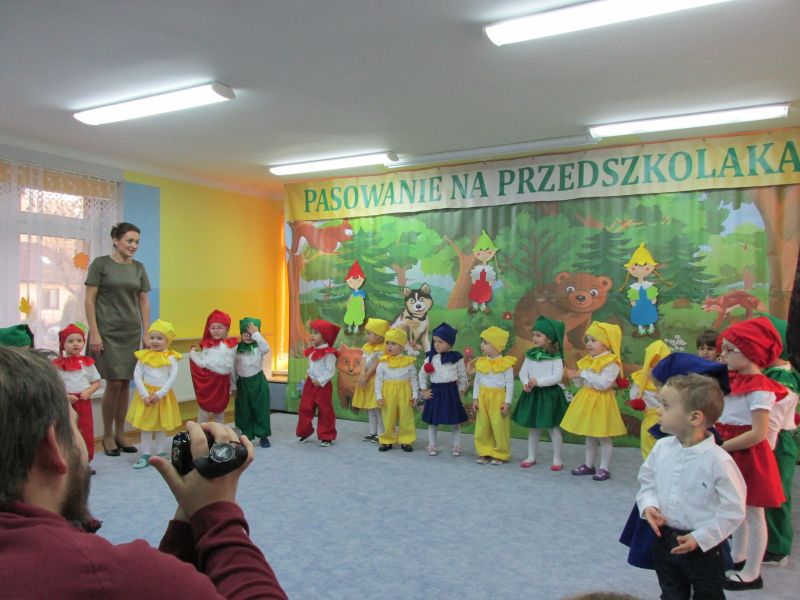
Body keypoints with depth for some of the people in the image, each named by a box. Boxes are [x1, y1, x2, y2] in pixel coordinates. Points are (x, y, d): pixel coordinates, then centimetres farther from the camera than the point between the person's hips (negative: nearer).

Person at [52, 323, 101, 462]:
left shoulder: (87, 362, 3)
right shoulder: (58, 364, -4)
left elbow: (97, 382, 8)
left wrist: (88, 391, -10)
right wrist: (65, 396, -16)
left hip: (84, 403, 2)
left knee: (86, 434, 7)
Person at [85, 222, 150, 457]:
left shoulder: (139, 268, 10)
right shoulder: (101, 263, -2)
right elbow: (90, 300, -5)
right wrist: (94, 333, -11)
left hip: (132, 332, 4)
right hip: (108, 331, -4)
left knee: (125, 383, 6)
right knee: (114, 383, -7)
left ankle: (120, 434, 17)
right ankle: (107, 436, 9)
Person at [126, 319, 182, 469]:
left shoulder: (170, 357, -5)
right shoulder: (143, 356, 0)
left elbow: (173, 377, -9)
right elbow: (137, 376, -4)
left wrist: (159, 394, -16)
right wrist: (145, 395, -13)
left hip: (163, 395, -1)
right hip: (145, 395, 1)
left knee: (161, 427, 9)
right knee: (145, 426, 6)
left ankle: (160, 455, 20)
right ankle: (146, 455, 15)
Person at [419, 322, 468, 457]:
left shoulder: (456, 358, -5)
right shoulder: (431, 358, -1)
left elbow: (462, 376, 5)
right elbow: (422, 374, 8)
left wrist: (461, 390, 2)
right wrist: (424, 390, 4)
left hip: (451, 391, -1)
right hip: (435, 391, 1)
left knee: (455, 422, 6)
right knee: (432, 422, 8)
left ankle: (456, 447, 19)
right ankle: (432, 446, 20)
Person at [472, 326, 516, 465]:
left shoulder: (505, 363, -9)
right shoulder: (481, 362, 5)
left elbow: (510, 384, -7)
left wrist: (507, 402, -10)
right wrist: (475, 398, 8)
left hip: (498, 398, -5)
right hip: (483, 398, 5)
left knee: (499, 427, 1)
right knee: (482, 427, 10)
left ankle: (500, 455, 15)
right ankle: (484, 453, 22)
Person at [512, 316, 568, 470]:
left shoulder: (555, 357, -11)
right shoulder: (530, 355, 4)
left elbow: (557, 376, -17)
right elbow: (523, 372, 4)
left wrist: (538, 381, -23)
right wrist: (526, 383, -16)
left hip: (550, 394, -5)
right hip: (533, 394, 5)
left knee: (553, 427, 3)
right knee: (533, 427, 14)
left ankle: (557, 459, 14)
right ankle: (531, 457, 24)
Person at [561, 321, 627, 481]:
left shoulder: (611, 363, -16)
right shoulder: (588, 361, 10)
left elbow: (603, 383, -26)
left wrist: (585, 374, -21)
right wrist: (576, 377, -6)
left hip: (601, 402, -8)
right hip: (587, 400, 8)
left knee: (603, 436, 2)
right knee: (589, 434, 16)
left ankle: (604, 468, 11)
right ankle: (589, 465, 26)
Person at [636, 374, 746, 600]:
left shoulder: (718, 460, -23)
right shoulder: (661, 448, -7)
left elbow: (733, 509, -17)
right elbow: (647, 481, 8)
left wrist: (700, 537, -19)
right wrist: (648, 505, -11)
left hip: (703, 547, -4)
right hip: (664, 538, 5)